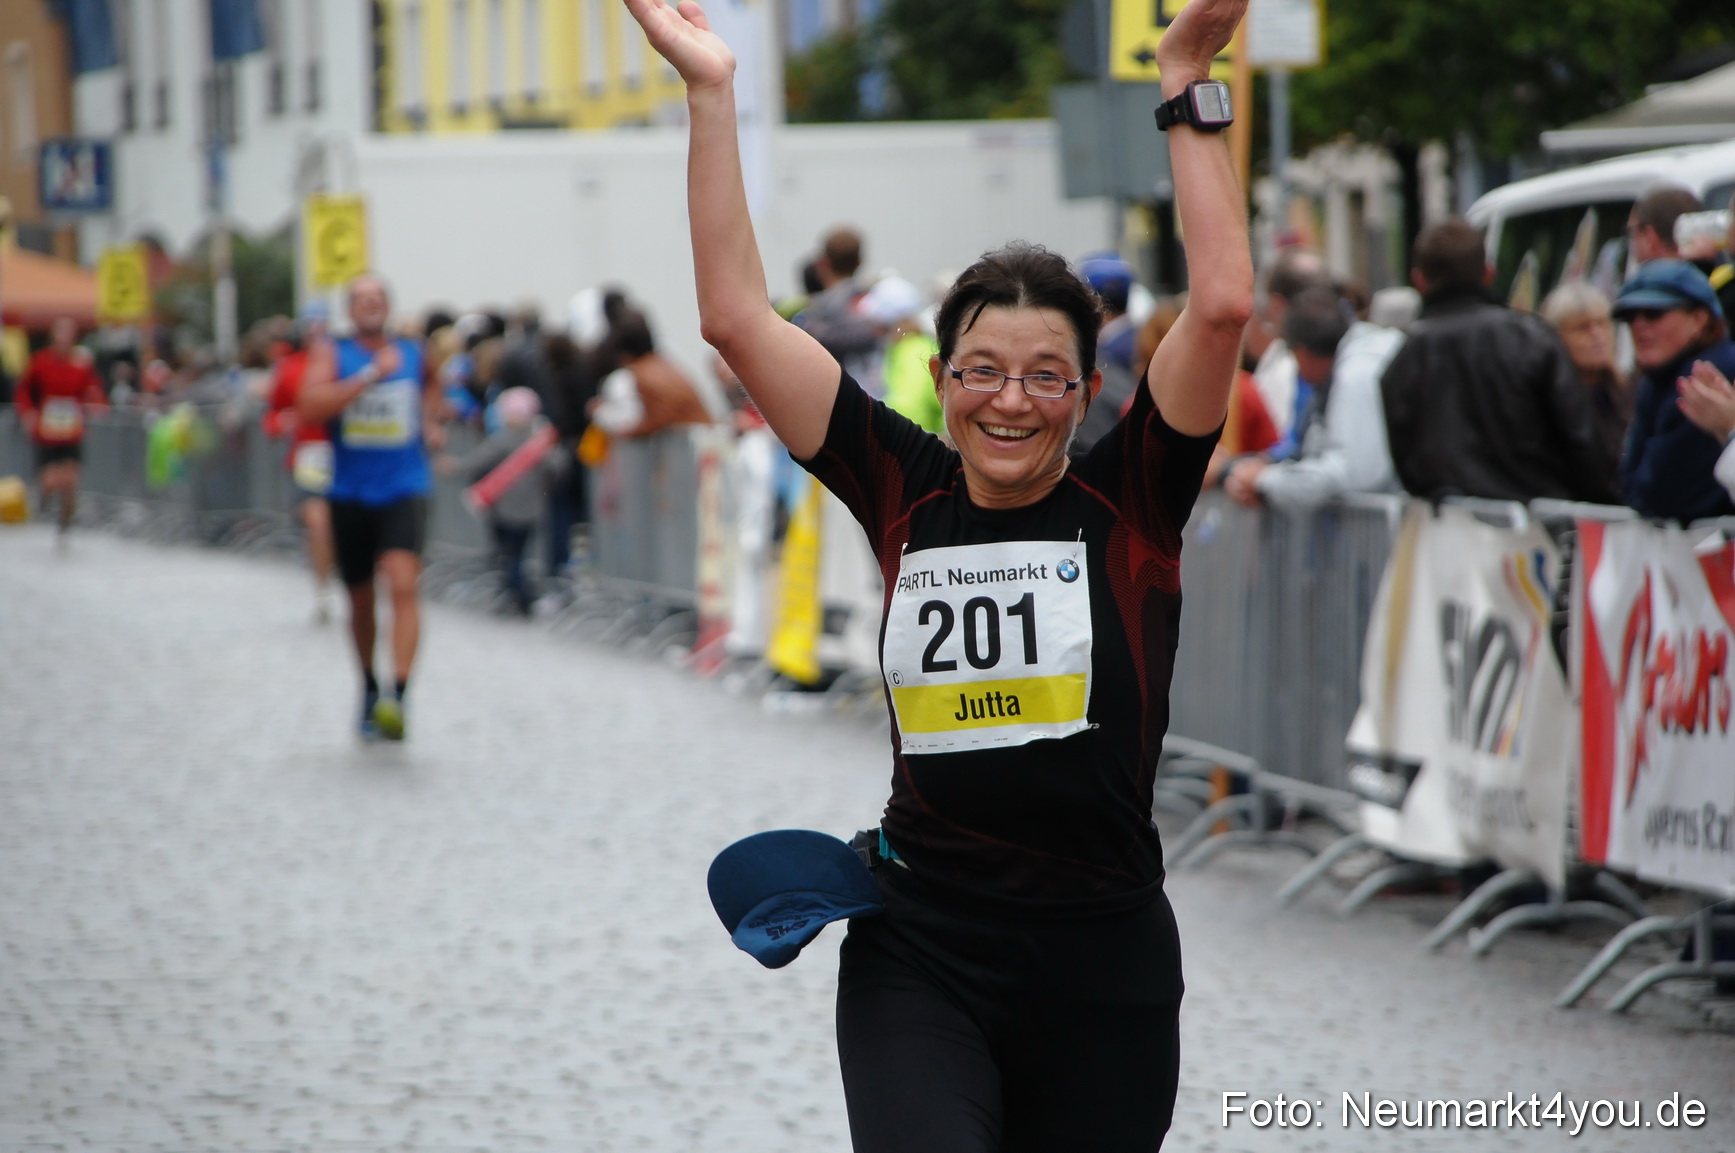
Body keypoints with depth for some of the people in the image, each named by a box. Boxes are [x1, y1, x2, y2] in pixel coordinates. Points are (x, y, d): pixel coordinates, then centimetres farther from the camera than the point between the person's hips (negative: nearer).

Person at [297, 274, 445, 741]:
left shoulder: (415, 353, 7)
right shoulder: (332, 354, -1)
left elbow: (431, 387, 29)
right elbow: (309, 407, -19)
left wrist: (432, 426, 9)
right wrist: (370, 376, -23)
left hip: (404, 491, 0)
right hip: (350, 493, 1)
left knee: (403, 584, -21)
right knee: (360, 597, 14)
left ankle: (398, 694, -30)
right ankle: (369, 688, 37)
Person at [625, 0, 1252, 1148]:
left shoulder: (1129, 504, -1)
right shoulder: (907, 494, 4)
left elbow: (1223, 305, -12)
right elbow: (737, 316, 1)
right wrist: (712, 92, -2)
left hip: (1103, 966, 0)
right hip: (920, 955, 0)